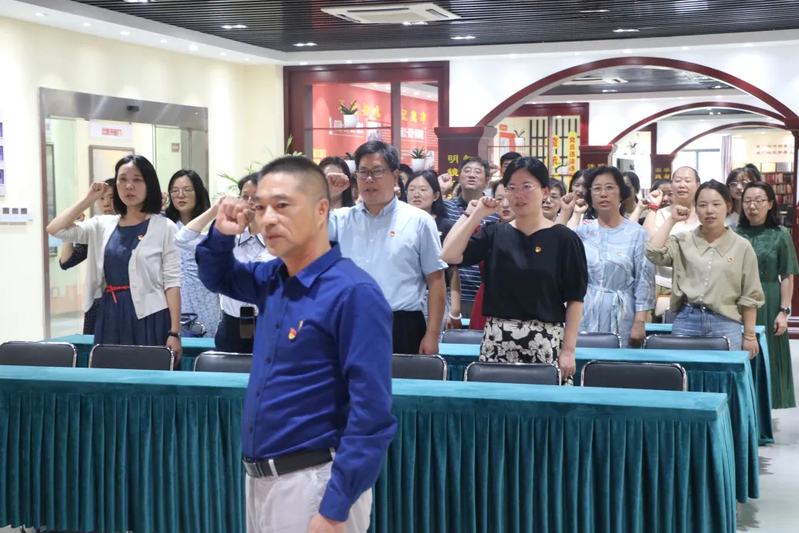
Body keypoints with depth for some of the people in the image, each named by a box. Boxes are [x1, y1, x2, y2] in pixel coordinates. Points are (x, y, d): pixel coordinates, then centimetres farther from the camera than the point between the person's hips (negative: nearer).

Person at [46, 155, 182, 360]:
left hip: (149, 316, -4)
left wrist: (174, 332, -12)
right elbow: (55, 229, 7)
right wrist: (89, 199, 5)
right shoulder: (103, 225, 11)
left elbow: (172, 282, -6)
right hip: (111, 317, 4)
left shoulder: (164, 228, -2)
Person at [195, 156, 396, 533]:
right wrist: (222, 234, 5)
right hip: (258, 476, 8)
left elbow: (371, 414, -21)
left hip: (313, 482, -8)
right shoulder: (274, 279, 6)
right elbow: (218, 278, 27)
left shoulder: (354, 294, -18)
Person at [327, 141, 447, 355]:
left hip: (402, 328, -2)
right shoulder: (343, 219, 11)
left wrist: (432, 335, -5)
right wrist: (323, 192, -1)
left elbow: (436, 280, 1)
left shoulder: (418, 221, 3)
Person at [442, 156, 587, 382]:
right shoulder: (494, 233, 7)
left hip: (545, 342, -2)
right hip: (497, 341, 3)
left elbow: (575, 299, -2)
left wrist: (568, 350, -8)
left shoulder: (564, 238, -1)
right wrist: (477, 214, -3)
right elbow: (449, 255, -6)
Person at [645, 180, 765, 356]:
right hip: (686, 321, 1)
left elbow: (749, 296, 4)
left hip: (725, 324, -1)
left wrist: (749, 335, 2)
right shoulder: (682, 241, 6)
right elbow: (652, 252, -11)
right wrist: (672, 220, -2)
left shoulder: (741, 246, 4)